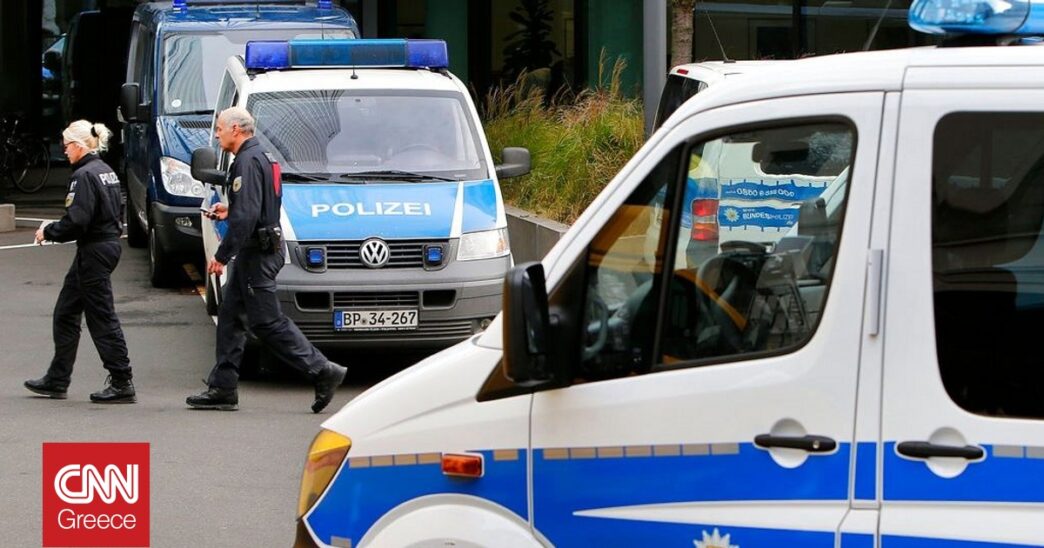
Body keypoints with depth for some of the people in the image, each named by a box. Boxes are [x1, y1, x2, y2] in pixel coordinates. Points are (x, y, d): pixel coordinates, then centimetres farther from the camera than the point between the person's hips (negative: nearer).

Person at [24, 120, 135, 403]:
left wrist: (48, 232, -7)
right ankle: (57, 380, 20)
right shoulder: (106, 171, 12)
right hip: (109, 244, 10)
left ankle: (122, 383, -2)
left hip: (94, 252, -10)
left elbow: (76, 221, -23)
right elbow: (117, 212, 17)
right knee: (65, 314, 15)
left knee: (101, 318, -5)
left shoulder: (84, 175, -17)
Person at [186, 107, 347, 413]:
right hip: (260, 251, 11)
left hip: (256, 253, -11)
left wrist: (222, 255, -21)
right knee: (229, 316, 11)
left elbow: (247, 216, -24)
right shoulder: (262, 158, 17)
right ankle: (222, 388, 13)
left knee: (268, 322, -9)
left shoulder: (248, 161, -17)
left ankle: (323, 372, -9)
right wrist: (229, 212, 21)